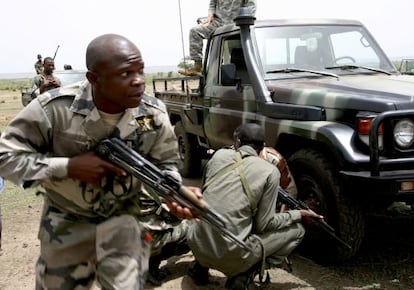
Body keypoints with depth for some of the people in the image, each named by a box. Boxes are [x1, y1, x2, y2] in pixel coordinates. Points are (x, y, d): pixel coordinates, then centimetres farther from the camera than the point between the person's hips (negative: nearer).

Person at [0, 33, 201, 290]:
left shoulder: (154, 114, -17)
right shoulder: (54, 108, -25)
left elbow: (164, 164, -5)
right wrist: (68, 166, -29)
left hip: (123, 218, 0)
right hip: (67, 223, 0)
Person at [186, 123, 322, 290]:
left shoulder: (219, 155, 5)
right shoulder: (270, 171, -5)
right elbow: (263, 225, -2)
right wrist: (299, 214, 12)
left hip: (196, 244, 5)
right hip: (229, 254, -5)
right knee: (296, 230, 12)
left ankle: (200, 265, 18)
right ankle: (244, 275, -1)